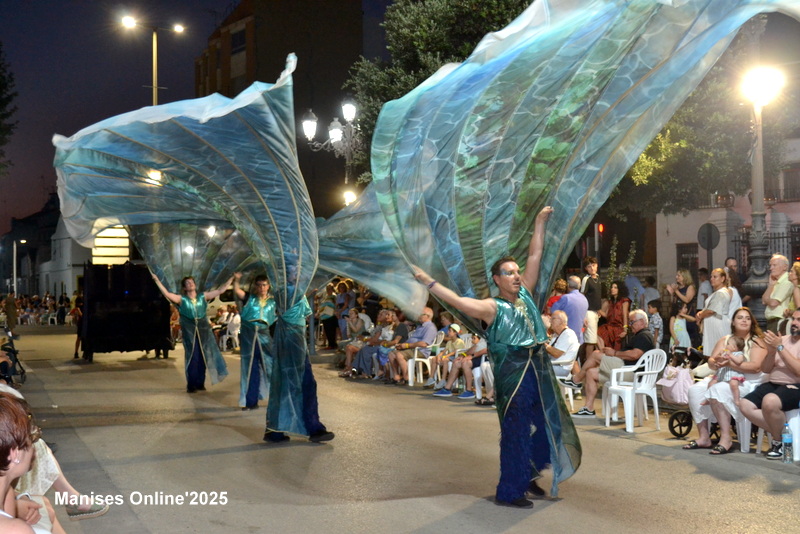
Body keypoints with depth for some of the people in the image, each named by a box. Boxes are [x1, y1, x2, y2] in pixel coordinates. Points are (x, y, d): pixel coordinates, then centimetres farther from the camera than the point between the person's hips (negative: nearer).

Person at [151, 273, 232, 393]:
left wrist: (231, 278, 4)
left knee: (202, 357, 4)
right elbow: (167, 294, -13)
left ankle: (200, 383, 14)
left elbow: (220, 290, 7)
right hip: (189, 331, -2)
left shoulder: (203, 297, 6)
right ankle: (191, 385, 3)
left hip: (203, 330, 2)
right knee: (192, 358, -4)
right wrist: (157, 280, -21)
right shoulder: (182, 299, 0)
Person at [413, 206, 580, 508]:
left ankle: (528, 475, 32)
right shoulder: (492, 308, -7)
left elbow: (535, 256, 15)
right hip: (512, 373, -7)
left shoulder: (525, 294, 12)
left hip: (540, 371, 7)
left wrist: (540, 222, 16)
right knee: (515, 433, -2)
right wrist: (428, 281, -18)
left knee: (549, 426, 14)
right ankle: (508, 493, 9)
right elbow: (457, 301, -18)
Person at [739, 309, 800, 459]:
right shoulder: (783, 339, 16)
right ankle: (781, 433, -5)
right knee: (746, 405, -16)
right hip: (773, 384, 7)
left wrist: (780, 347, -16)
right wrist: (771, 352, -4)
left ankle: (779, 441, -12)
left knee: (770, 401, -36)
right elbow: (765, 369, 14)